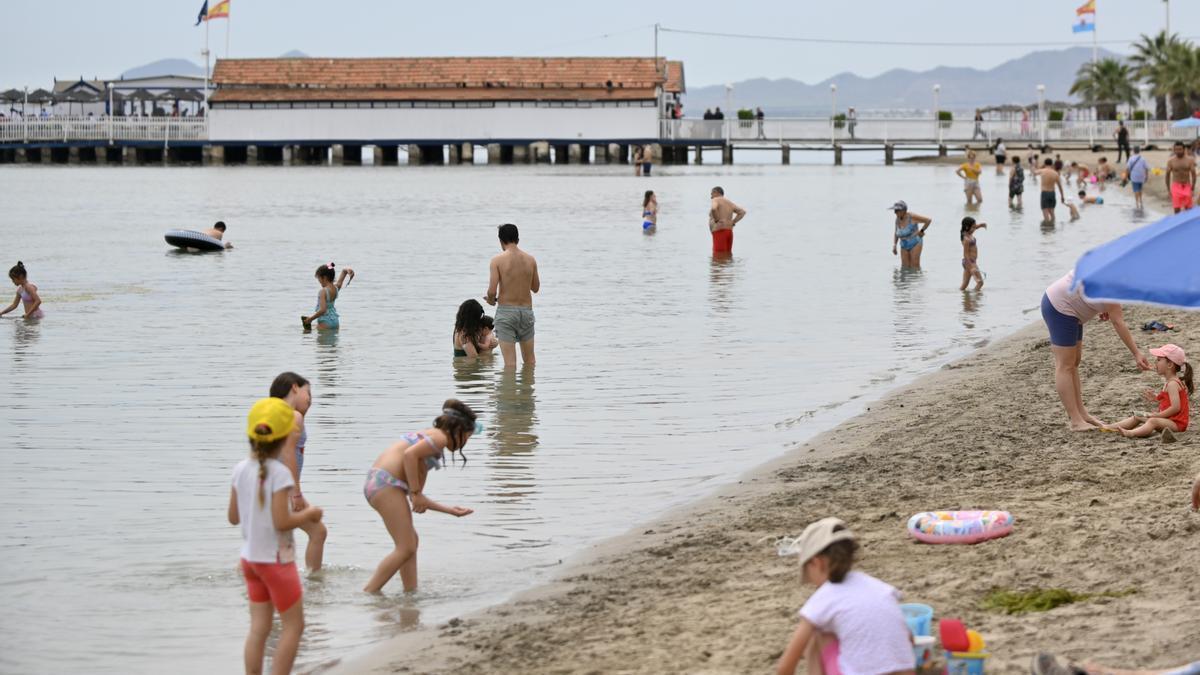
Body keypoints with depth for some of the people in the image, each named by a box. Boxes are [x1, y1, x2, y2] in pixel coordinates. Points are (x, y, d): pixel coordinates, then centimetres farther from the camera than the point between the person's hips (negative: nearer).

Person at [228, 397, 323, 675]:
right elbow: (282, 522, -23)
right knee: (293, 625, 5)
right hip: (275, 559, -7)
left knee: (259, 627, 10)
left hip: (249, 557, 7)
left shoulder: (241, 470, -1)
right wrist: (308, 514, -8)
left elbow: (234, 517, 6)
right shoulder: (279, 473, -20)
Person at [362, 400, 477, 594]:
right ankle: (368, 593, -7)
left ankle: (411, 592, 19)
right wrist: (416, 493, -15)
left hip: (375, 482, 10)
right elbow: (410, 454, -21)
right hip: (386, 482, -10)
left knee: (411, 542, 19)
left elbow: (416, 498, 27)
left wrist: (450, 510, 33)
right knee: (406, 548, -6)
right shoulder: (440, 438, -1)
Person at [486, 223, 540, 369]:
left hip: (506, 310, -3)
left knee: (510, 362, -3)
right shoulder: (530, 260, 2)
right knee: (530, 361, 15)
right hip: (527, 310, 3)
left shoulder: (498, 260, -10)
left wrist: (491, 300, 8)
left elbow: (492, 291, -14)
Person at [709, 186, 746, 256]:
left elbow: (713, 209, -28)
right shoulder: (728, 203, 18)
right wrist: (733, 223, 10)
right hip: (729, 232, 9)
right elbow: (742, 212, 16)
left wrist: (716, 220, -14)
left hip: (719, 232, -9)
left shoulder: (716, 200, -5)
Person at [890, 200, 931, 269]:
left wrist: (921, 231, -6)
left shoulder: (912, 217, -17)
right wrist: (894, 246, 6)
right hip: (904, 247, 6)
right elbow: (896, 233, 17)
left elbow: (929, 220, -13)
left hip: (915, 244, -6)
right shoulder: (898, 219, 3)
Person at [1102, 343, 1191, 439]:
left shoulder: (1172, 384, -17)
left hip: (1176, 423, -11)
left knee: (1153, 421, -37)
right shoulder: (1172, 382, 15)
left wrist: (1157, 415, -21)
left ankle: (1130, 433, -63)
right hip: (1169, 419, 11)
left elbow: (1175, 407, -25)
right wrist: (1156, 398, 12)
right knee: (1137, 417, 12)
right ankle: (1110, 427, 5)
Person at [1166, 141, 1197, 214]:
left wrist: (1193, 188, -5)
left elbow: (1193, 174, -1)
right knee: (1177, 208, -6)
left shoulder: (1189, 160, -2)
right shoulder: (1171, 161, -3)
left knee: (1188, 208, 5)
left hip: (1187, 186, 1)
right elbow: (1167, 174, 2)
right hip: (1176, 186, -1)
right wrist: (1168, 188, 1)